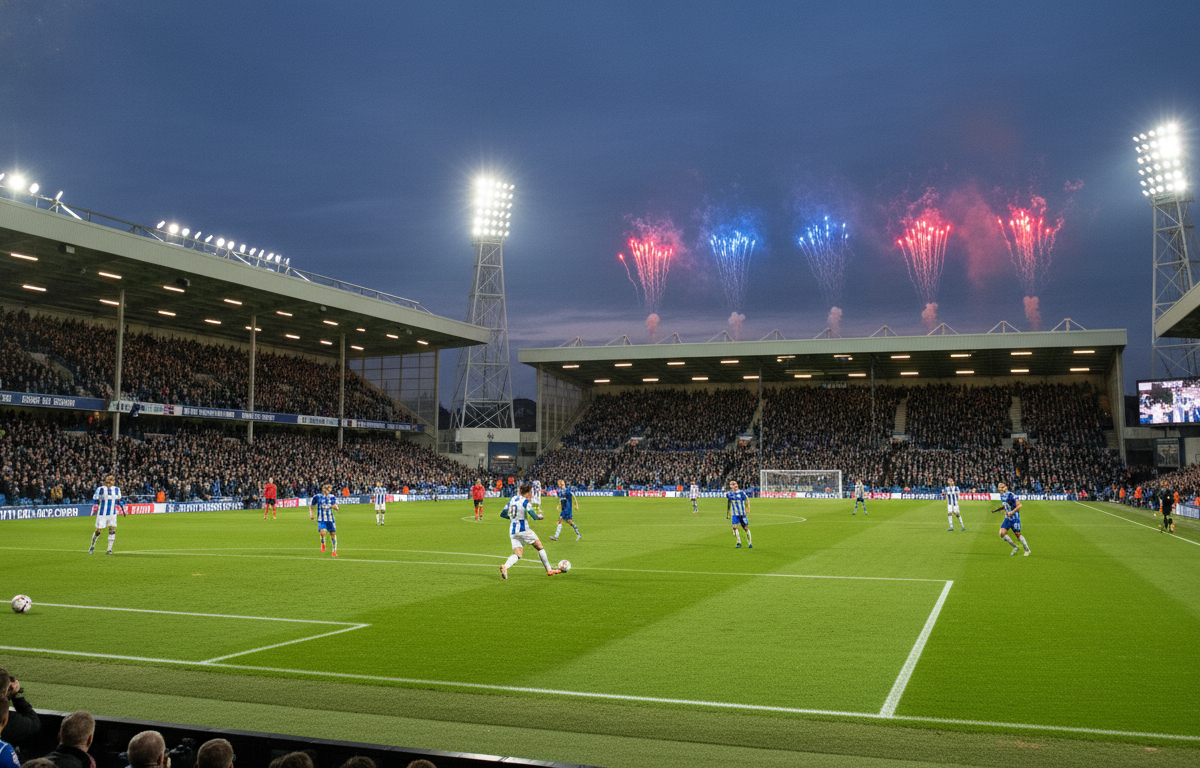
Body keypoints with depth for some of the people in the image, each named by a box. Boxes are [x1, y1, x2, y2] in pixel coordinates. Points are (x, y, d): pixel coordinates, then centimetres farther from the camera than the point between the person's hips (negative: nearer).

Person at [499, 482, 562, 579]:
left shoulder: (512, 499, 13)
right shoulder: (525, 501, -8)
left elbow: (502, 514, 17)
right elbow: (534, 516, -14)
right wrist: (539, 517, 8)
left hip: (512, 531, 6)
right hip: (523, 529, -6)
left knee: (517, 554, 2)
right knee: (540, 547, 9)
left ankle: (505, 566, -26)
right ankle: (549, 570, 15)